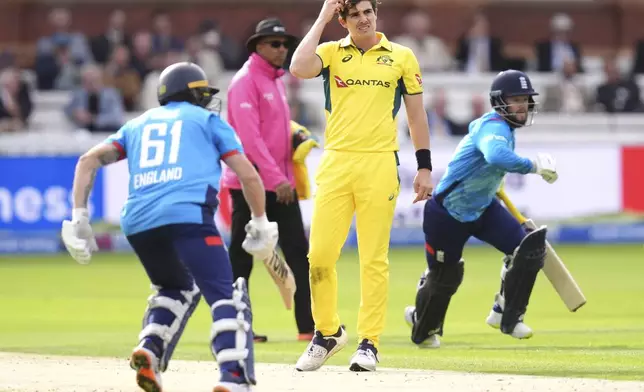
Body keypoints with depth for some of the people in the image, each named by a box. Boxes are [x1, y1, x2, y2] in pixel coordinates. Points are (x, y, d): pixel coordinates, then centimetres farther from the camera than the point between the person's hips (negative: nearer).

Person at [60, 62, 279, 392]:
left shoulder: (138, 124, 31)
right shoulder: (207, 120, 22)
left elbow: (89, 160, 18)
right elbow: (248, 175, 13)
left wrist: (78, 217, 13)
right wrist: (260, 223, 24)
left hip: (137, 224, 5)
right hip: (188, 215, -5)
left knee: (176, 288, 28)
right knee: (226, 296, -8)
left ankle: (150, 348, 4)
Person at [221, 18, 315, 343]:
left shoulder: (276, 81, 17)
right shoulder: (245, 81, -10)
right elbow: (249, 137, -19)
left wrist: (295, 137, 6)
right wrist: (276, 179, -23)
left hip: (280, 183, 8)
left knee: (298, 252, 1)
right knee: (242, 258, -1)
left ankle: (309, 326, -2)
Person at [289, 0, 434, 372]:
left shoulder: (401, 57, 8)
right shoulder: (331, 52, 8)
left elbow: (416, 113, 12)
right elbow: (299, 68, -13)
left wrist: (425, 166, 6)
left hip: (380, 164, -1)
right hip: (335, 163, 1)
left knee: (374, 258, -2)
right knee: (320, 254, -2)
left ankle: (369, 342, 4)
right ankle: (328, 332, 15)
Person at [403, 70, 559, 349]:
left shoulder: (504, 128, 0)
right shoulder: (494, 127, -28)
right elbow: (496, 156, -53)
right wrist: (533, 166, -48)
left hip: (483, 208, 8)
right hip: (448, 212, -8)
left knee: (528, 247, -12)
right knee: (444, 275, 8)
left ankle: (506, 315, 2)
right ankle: (423, 328, 39)